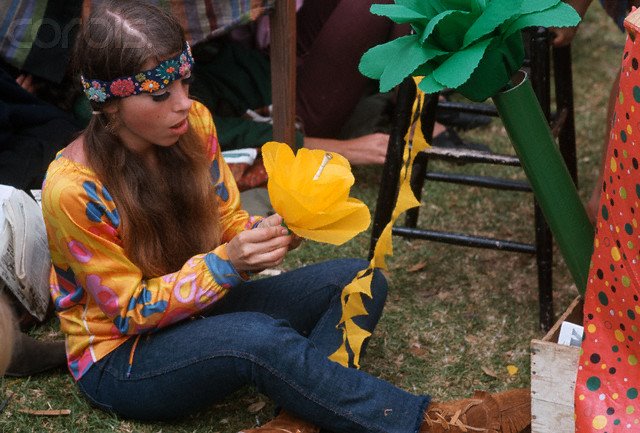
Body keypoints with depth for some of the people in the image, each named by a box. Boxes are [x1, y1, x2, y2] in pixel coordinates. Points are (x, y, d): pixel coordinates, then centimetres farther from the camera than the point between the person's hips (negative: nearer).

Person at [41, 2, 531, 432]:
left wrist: (270, 235, -22)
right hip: (120, 357, -7)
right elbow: (131, 311, -19)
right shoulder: (73, 188, -25)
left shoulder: (193, 123, -9)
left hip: (200, 310, 7)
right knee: (259, 338, -36)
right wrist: (227, 262, -31)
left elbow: (228, 225, 1)